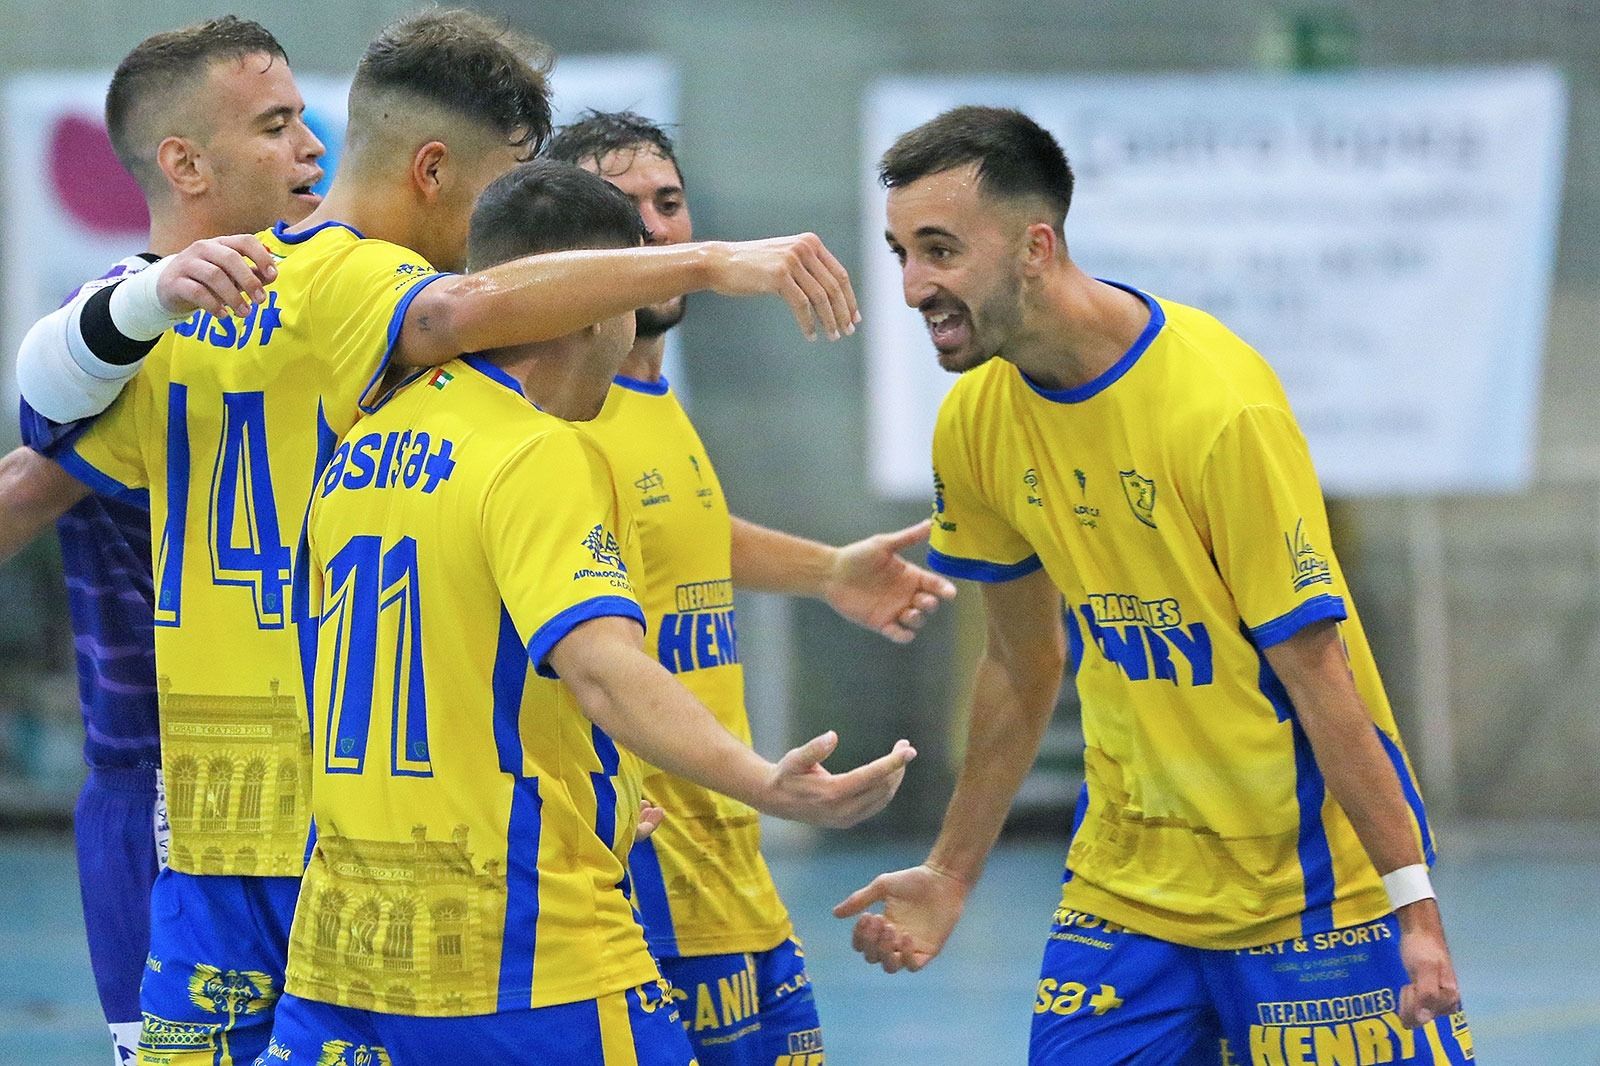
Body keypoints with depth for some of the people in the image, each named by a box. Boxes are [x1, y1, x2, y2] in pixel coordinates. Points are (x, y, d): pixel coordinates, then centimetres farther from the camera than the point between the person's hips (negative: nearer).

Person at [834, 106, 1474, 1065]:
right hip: (1124, 887, 6)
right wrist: (952, 872, 16)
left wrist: (1414, 903, -20)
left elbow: (1316, 670, -19)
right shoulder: (976, 421, -1)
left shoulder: (1221, 404, -21)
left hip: (1312, 891, -6)